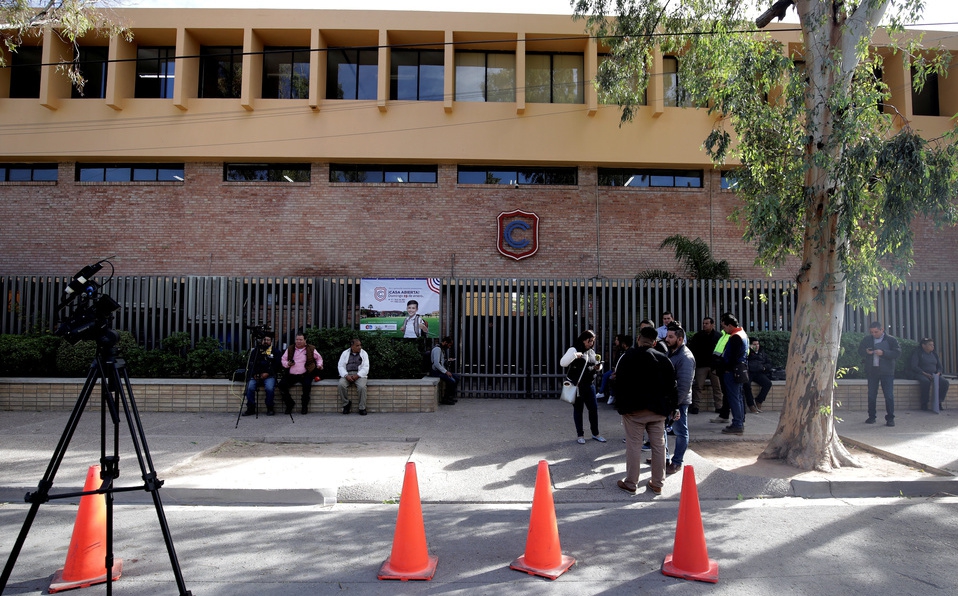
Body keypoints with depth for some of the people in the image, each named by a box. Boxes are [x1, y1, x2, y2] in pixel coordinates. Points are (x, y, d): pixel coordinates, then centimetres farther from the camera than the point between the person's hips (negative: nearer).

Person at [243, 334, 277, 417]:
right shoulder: (256, 350, 15)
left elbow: (276, 366, 3)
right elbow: (251, 364, 11)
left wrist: (268, 373, -10)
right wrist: (254, 374, -5)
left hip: (269, 376, -2)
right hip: (256, 376, 2)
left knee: (270, 388, -31)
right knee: (250, 387, -26)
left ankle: (270, 408, -12)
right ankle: (251, 408, -11)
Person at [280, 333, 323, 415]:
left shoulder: (311, 349, 7)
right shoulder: (290, 349, 12)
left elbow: (319, 358, 19)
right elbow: (283, 360, 15)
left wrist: (319, 365, 0)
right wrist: (287, 364, -7)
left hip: (305, 374, -2)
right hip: (291, 375, 3)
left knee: (307, 385, -33)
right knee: (282, 384, -22)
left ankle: (305, 406, -13)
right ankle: (289, 404, -2)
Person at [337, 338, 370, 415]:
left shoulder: (364, 353, 8)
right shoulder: (345, 353, 11)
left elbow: (365, 367, 0)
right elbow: (341, 366, 5)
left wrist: (357, 375, -16)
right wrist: (346, 375, -14)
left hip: (359, 375, -1)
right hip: (347, 374, 1)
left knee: (362, 386, -32)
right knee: (341, 385, -30)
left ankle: (362, 408, -18)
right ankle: (346, 404, -9)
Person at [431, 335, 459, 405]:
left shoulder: (440, 348, 15)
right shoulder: (437, 349, -18)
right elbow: (436, 363, -26)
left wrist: (447, 360, 9)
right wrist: (446, 372, -23)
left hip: (440, 370, 11)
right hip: (435, 371, -11)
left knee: (456, 378, 7)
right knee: (452, 381, -23)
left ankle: (450, 397, 17)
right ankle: (445, 399, -9)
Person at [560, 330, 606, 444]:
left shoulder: (592, 352, 12)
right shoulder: (574, 350, -8)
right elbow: (562, 363, -18)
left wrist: (597, 368, 0)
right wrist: (575, 355, -30)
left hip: (589, 384, 6)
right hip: (576, 385, -5)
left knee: (594, 409, 7)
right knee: (578, 409, 6)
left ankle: (595, 433, 23)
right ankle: (580, 435, 18)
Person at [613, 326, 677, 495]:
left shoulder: (629, 357, -7)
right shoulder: (664, 359, 4)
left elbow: (619, 381, -5)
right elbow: (671, 385, 8)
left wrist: (620, 404, 5)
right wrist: (670, 407, 16)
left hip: (633, 409, -3)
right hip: (658, 409, 4)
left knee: (633, 446, 2)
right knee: (658, 446, 11)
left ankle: (630, 484, 10)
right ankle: (657, 484, 19)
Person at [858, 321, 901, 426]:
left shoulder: (891, 340, -1)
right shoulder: (867, 339, 8)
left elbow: (897, 353, -7)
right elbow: (860, 351, 11)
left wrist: (883, 353, -19)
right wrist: (866, 352, -11)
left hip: (886, 371, -3)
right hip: (872, 371, 3)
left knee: (889, 395, -2)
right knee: (871, 395, 8)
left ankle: (890, 418, 5)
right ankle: (872, 416, 17)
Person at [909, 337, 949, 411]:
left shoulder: (934, 354, 17)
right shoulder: (917, 353, -2)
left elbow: (939, 366, 17)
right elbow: (914, 366, -11)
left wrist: (938, 373, -6)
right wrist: (925, 374, -20)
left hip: (934, 374, 6)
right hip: (921, 374, -5)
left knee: (945, 382, -25)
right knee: (926, 381, -39)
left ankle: (939, 402, -17)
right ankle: (924, 404, -25)